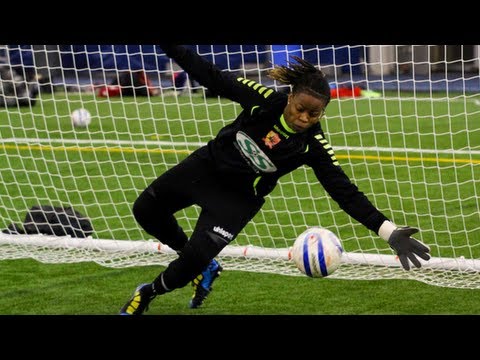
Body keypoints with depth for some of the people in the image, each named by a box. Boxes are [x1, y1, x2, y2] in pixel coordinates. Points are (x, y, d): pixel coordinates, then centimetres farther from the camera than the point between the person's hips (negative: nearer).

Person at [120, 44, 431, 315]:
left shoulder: (313, 145, -26)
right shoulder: (263, 99, -25)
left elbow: (344, 191, -28)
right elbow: (212, 78, -15)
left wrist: (388, 231, -38)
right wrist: (170, 48, -19)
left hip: (239, 198, -3)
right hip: (205, 166, 3)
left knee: (195, 257, -15)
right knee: (146, 210, 13)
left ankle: (148, 293, 18)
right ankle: (201, 265, 34)